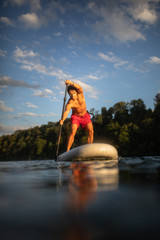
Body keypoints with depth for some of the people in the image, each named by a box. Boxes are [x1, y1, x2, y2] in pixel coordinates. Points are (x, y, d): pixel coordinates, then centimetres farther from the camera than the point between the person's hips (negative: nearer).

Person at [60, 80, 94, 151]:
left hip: (85, 116, 3)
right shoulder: (70, 103, -26)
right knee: (73, 132, -21)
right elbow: (66, 111, -42)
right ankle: (67, 151, -19)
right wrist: (62, 120, -62)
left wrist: (72, 83, -62)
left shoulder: (80, 94, -19)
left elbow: (79, 87, -41)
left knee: (91, 131, -12)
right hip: (75, 117, -3)